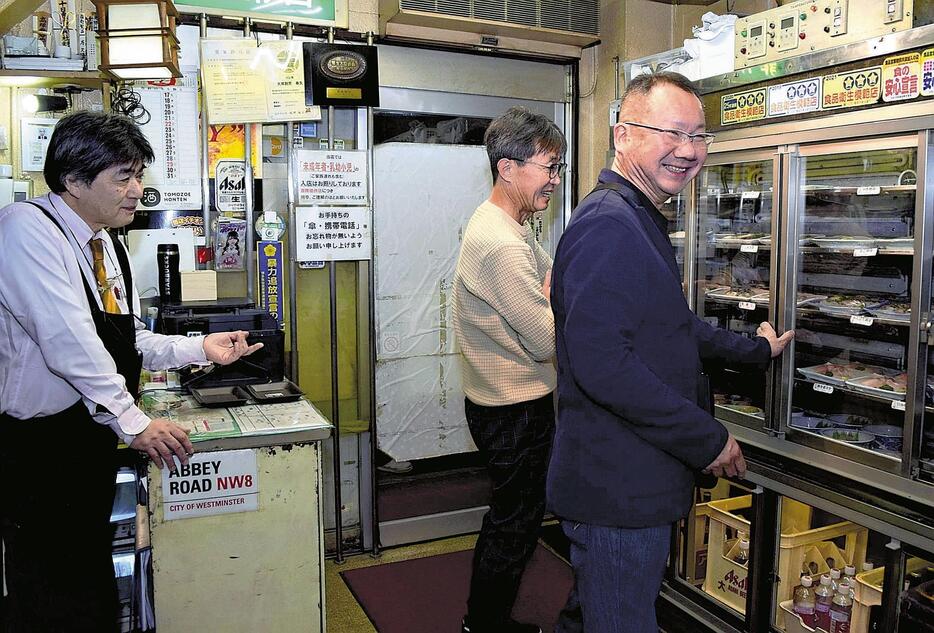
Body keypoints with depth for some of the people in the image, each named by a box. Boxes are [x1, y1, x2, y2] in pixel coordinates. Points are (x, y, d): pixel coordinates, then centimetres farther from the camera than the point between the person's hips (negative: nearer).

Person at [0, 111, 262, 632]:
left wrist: (201, 348, -1)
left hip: (94, 439, 8)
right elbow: (69, 342, -26)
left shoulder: (108, 246, 8)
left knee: (94, 584, 19)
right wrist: (133, 422, -26)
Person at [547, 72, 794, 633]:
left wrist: (755, 350, 31)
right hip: (618, 490, -10)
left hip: (632, 480, 10)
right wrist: (709, 440, -21)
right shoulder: (608, 225, -21)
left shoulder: (642, 222, 15)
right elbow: (602, 364, -29)